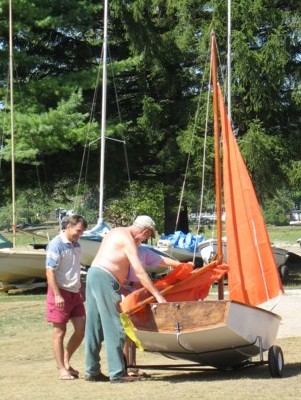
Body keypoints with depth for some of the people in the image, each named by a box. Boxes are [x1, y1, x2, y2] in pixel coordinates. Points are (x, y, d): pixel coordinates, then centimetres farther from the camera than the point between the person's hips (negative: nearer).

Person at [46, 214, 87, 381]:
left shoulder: (76, 244, 11)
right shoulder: (56, 245, -14)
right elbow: (50, 271, -17)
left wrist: (82, 290, 23)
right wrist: (57, 295, -21)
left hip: (75, 292, 8)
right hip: (61, 292, -8)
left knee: (81, 329, 6)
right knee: (60, 331, 0)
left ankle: (66, 362, 20)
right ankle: (62, 369, 6)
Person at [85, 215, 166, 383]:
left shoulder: (118, 232, 19)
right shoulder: (128, 240, -10)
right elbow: (140, 272, -16)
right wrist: (158, 295, -13)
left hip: (93, 274, 10)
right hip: (105, 278, -10)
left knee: (94, 327, 10)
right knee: (114, 327, -8)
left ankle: (92, 371, 13)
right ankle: (117, 373, -9)